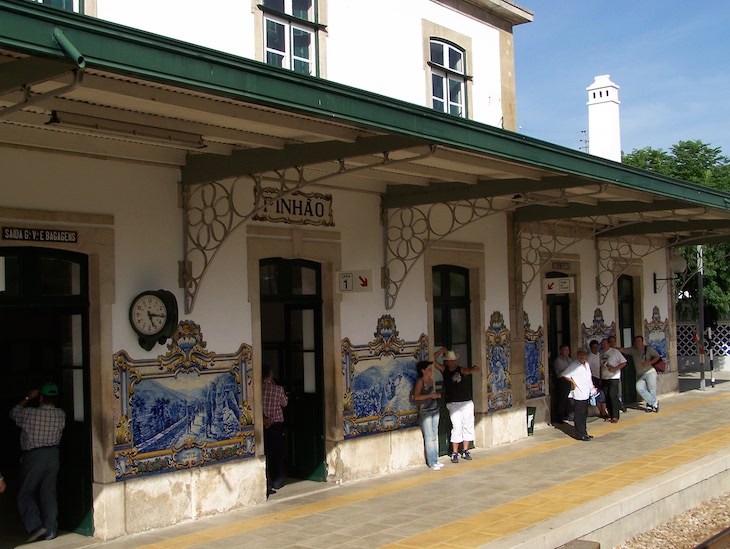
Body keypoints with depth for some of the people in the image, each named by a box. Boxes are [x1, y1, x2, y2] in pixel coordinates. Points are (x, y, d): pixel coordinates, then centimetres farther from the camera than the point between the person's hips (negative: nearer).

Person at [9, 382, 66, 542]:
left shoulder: (29, 413, -14)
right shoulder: (61, 415, -5)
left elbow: (13, 413, 5)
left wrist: (28, 398, 13)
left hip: (33, 456, -4)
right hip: (53, 455, 4)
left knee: (25, 493, 8)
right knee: (49, 493, 10)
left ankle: (35, 526, -8)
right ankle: (50, 531, 11)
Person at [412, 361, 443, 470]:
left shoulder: (431, 380, 13)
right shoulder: (420, 381, -8)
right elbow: (416, 397, -18)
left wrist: (437, 395, 8)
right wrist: (430, 395, -19)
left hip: (435, 411, 7)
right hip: (425, 412, -7)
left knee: (435, 437, 9)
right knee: (429, 438, -5)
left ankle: (435, 460, 16)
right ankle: (432, 462, -2)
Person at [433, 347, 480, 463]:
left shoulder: (461, 370, 2)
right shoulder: (444, 370, 5)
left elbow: (469, 371, -18)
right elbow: (433, 360, -1)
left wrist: (474, 369, -40)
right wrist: (441, 351, -6)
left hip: (467, 403, 1)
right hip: (453, 404, -1)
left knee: (468, 427, 6)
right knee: (457, 428, -9)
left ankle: (465, 451, 17)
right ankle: (454, 453, -3)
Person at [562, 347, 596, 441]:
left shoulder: (587, 364, 14)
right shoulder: (574, 365, -9)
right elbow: (565, 375, -9)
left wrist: (593, 388, 20)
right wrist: (573, 382, -8)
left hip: (586, 394, 8)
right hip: (578, 394, -7)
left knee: (584, 415, 13)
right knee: (579, 415, -5)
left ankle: (584, 432, 21)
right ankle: (581, 434, -2)